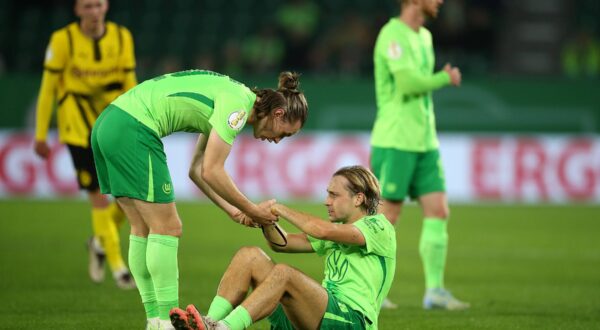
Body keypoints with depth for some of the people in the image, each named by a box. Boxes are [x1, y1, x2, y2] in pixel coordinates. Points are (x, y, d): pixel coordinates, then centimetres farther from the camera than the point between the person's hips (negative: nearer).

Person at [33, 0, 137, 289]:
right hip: (79, 130, -3)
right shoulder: (63, 40, -7)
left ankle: (100, 243, 21)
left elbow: (129, 86, 8)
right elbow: (48, 88, -2)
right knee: (99, 196, -6)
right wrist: (40, 135, -2)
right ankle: (117, 266, 5)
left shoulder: (122, 37, 2)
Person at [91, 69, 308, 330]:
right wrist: (251, 210, -1)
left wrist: (231, 210, 19)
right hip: (133, 130, -10)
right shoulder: (238, 104, -10)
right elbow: (211, 172, -12)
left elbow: (197, 170, 23)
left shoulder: (226, 102, 19)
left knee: (143, 231, 13)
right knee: (167, 229, -4)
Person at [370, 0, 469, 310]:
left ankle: (434, 291, 1)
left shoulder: (424, 37, 16)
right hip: (394, 142, -8)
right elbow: (408, 83, -22)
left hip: (424, 143, 8)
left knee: (438, 212, 0)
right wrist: (446, 78, -8)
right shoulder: (392, 34, -12)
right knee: (387, 217, -3)